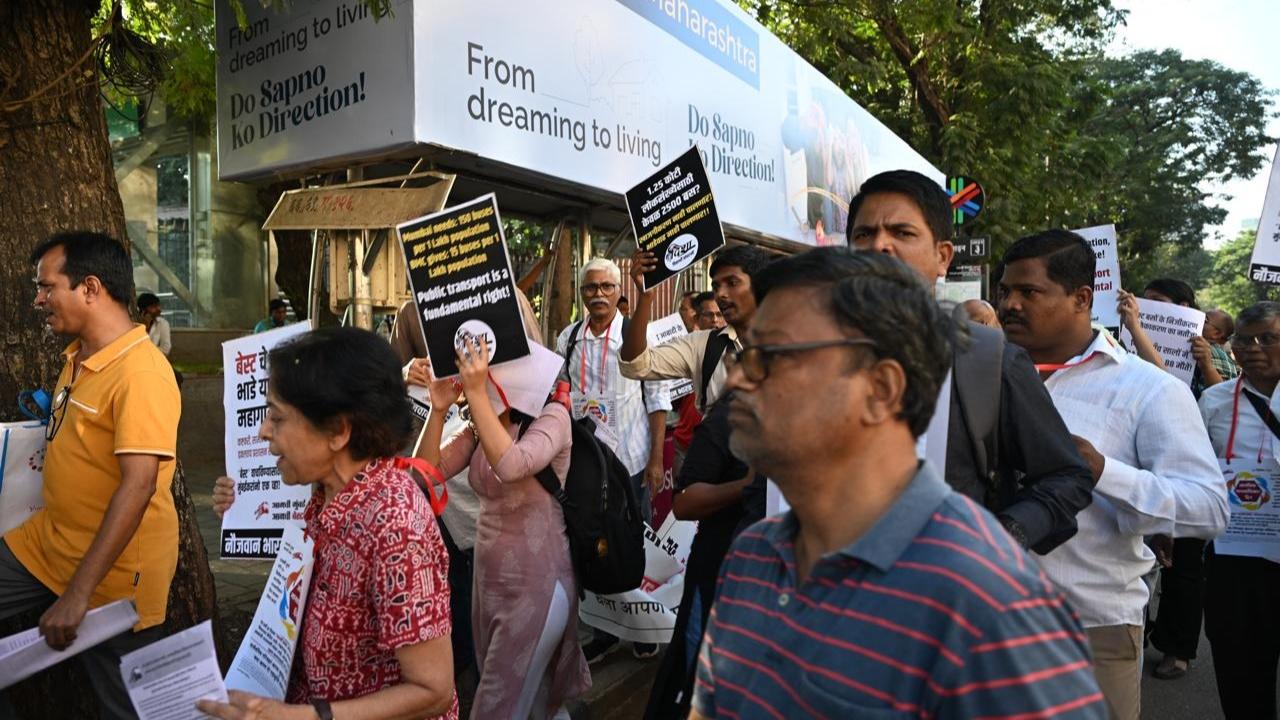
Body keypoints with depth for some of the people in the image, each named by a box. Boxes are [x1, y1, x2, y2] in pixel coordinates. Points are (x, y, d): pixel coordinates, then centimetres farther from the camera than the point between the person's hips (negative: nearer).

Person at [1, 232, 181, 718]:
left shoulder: (141, 374, -24)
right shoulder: (78, 356, 5)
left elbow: (138, 486, -29)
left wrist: (78, 594, -28)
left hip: (114, 569, -8)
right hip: (46, 540, 9)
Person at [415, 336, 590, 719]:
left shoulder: (551, 415, -15)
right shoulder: (479, 427, 7)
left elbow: (511, 465, -34)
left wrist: (477, 394, -33)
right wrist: (438, 411, -15)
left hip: (536, 586, -7)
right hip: (488, 580, 7)